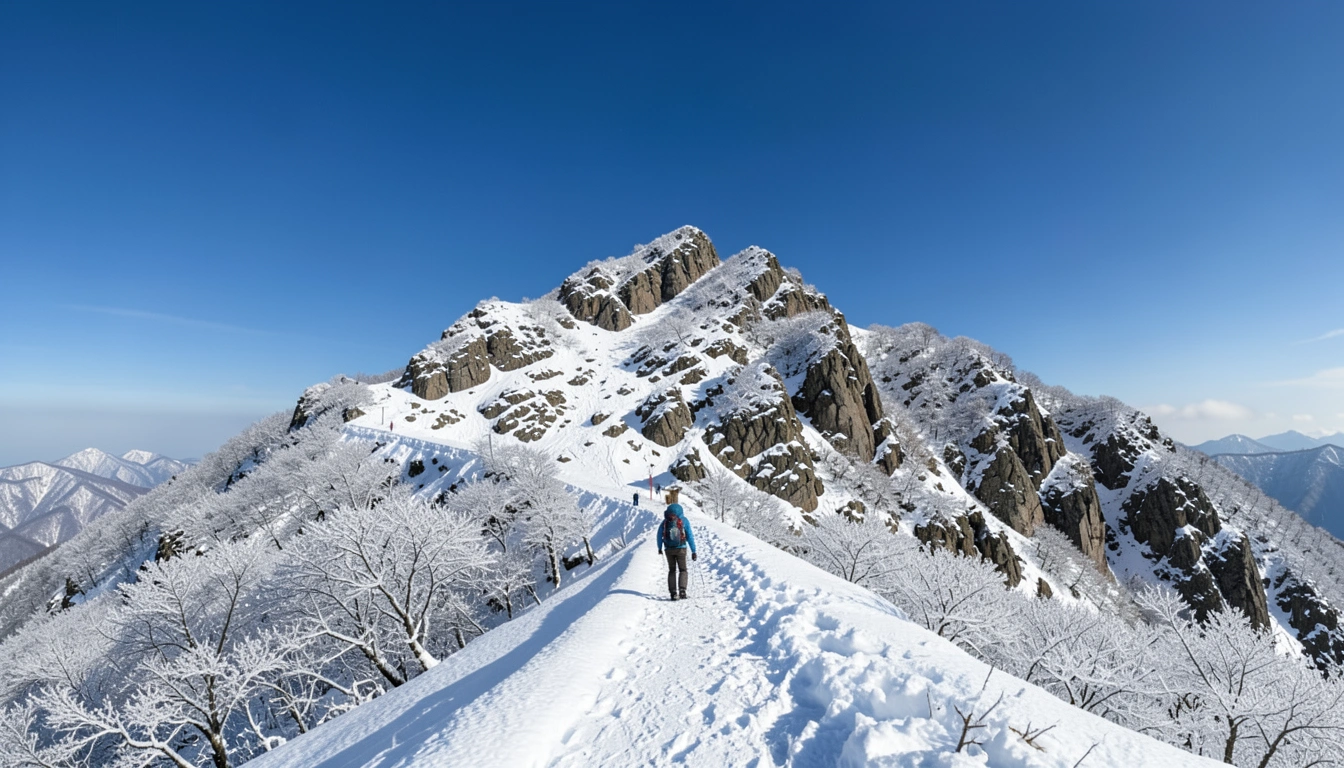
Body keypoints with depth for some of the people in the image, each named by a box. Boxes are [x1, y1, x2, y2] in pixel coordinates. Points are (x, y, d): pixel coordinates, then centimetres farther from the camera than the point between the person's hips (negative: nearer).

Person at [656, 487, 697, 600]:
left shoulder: (665, 521, 0)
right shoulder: (684, 520, -5)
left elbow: (659, 535, 2)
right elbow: (690, 536, -6)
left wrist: (660, 548, 14)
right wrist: (693, 551, -2)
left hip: (668, 549, 2)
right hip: (681, 549, -2)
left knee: (672, 570, 13)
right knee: (683, 570, 11)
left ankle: (673, 593, 7)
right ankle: (682, 590, -7)